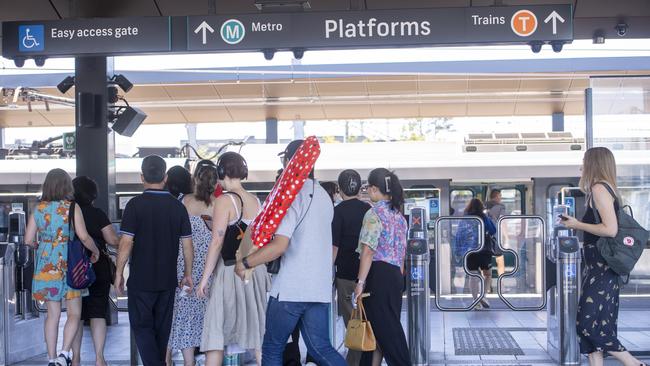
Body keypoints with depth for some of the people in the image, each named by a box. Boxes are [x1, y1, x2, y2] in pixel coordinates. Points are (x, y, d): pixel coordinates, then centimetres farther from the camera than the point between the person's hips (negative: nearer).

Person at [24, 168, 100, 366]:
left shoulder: (38, 209, 4)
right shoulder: (72, 207, -8)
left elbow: (28, 240, 4)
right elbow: (83, 236, -15)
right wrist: (95, 251, 2)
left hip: (46, 267, 4)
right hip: (69, 266, -4)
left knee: (52, 314, 11)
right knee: (74, 314, 4)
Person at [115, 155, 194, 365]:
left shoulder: (135, 205, -10)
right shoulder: (177, 206, 1)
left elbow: (126, 243, -13)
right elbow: (187, 244, 3)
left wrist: (119, 273, -4)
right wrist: (188, 274, 14)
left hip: (141, 280, -4)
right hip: (168, 280, 4)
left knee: (142, 326, 2)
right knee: (162, 328, 15)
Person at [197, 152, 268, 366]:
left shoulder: (225, 201, -10)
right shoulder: (256, 201, 8)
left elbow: (217, 243, -12)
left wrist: (205, 278, -9)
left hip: (231, 270, -6)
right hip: (257, 271, 6)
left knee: (216, 331, 2)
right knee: (257, 330, 11)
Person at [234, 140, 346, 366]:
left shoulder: (292, 194, -11)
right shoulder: (324, 196, 13)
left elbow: (279, 245, -21)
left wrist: (244, 263, -9)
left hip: (290, 288, -7)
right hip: (320, 288, 7)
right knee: (320, 348, 6)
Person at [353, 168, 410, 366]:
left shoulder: (374, 214, -10)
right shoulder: (398, 214, 14)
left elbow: (368, 251, -16)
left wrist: (360, 281, -16)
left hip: (379, 274, -8)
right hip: (396, 275, 8)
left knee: (383, 328, -3)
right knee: (390, 326, 10)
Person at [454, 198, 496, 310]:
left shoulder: (463, 220, 4)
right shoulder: (483, 218, -2)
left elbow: (458, 236, 2)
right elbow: (493, 231, 1)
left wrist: (458, 253, 6)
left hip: (469, 251, 2)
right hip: (483, 250, -2)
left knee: (473, 276, 4)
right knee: (488, 274, 14)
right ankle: (483, 296, -4)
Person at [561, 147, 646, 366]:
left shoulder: (599, 188, -13)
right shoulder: (607, 189, 15)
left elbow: (610, 229, -22)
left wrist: (577, 225, -13)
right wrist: (577, 224, 15)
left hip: (602, 267, -10)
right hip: (601, 267, 10)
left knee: (591, 323, -9)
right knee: (587, 323, 9)